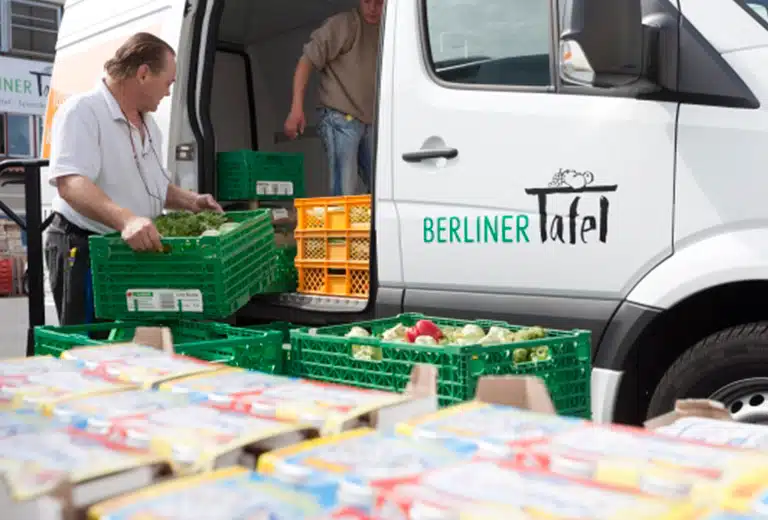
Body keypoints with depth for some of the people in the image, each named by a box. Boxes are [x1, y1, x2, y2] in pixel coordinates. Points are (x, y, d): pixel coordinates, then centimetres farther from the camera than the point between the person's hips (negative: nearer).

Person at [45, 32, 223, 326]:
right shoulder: (82, 112, -16)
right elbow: (69, 184, -31)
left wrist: (191, 202, 8)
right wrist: (126, 219, -45)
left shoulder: (147, 123, 14)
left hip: (136, 250, 9)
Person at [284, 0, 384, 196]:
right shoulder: (342, 25, -8)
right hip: (340, 119, -7)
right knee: (344, 191, -11)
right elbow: (308, 60, -12)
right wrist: (297, 108, -20)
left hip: (371, 122, 7)